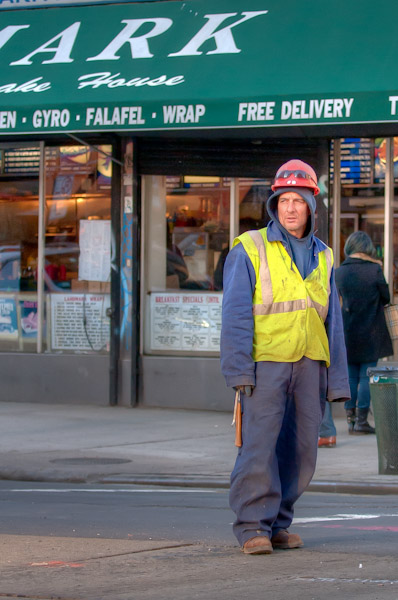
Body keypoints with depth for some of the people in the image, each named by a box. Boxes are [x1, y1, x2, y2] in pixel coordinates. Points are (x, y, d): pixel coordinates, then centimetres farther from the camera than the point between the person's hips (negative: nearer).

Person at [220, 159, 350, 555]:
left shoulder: (322, 258, 14)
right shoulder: (250, 250, -1)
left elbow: (331, 322, 15)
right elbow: (235, 313, -6)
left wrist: (336, 381, 9)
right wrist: (239, 370, -15)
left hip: (309, 365, 5)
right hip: (265, 363, -5)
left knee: (299, 449, 4)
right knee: (260, 445, -11)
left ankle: (278, 523, 14)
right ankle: (252, 527, -6)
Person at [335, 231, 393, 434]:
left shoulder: (339, 273, -3)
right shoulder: (374, 270, -11)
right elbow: (386, 297, -1)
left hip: (346, 333, 3)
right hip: (370, 335, -3)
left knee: (350, 377, 10)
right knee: (367, 377, 1)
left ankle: (351, 419, 10)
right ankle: (361, 421, -1)